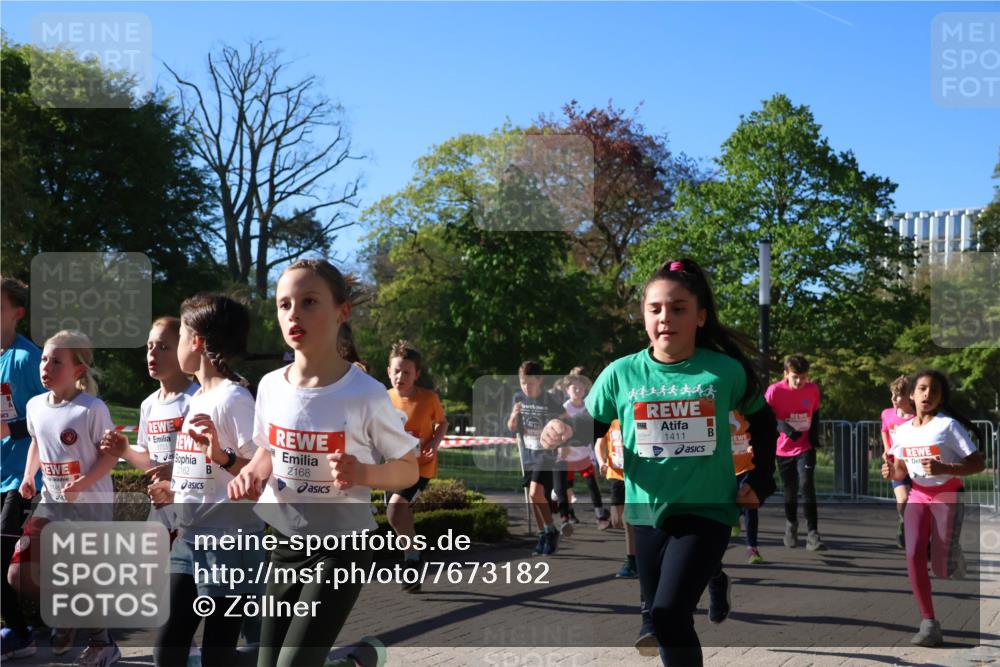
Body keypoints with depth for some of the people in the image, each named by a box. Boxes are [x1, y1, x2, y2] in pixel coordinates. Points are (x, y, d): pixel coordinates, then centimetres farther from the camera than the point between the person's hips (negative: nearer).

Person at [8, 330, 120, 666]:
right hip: (51, 502, 7)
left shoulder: (93, 408, -18)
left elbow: (110, 455, -14)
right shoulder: (35, 406, 2)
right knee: (19, 576, 3)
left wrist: (84, 482, -27)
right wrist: (28, 477, 6)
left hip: (92, 504, -6)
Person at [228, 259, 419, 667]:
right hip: (283, 543, 5)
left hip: (342, 547, -5)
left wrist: (362, 473, -25)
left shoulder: (367, 395, -16)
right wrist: (252, 473, -6)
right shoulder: (271, 386, -2)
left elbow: (409, 470, -6)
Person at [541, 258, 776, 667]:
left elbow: (762, 421, 8)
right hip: (647, 512, 3)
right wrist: (563, 431, -22)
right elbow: (589, 429, -1)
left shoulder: (727, 370, -7)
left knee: (669, 615, -18)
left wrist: (761, 482, 3)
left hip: (706, 512, -3)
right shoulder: (622, 373, -5)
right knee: (660, 620, 16)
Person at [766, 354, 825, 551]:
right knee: (790, 490, 11)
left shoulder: (813, 389, -5)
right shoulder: (775, 391, -13)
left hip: (806, 448, 0)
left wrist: (815, 436, -1)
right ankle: (791, 524, 39)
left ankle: (812, 534, -15)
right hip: (784, 449, 0)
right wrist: (783, 427, -23)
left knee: (806, 486, -17)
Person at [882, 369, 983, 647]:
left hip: (948, 496, -4)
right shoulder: (902, 430, 2)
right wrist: (891, 472, -10)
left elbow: (978, 464, -14)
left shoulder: (949, 426, -13)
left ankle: (954, 556, 34)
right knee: (914, 556, -16)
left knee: (941, 570, -5)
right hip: (918, 496, 4)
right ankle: (929, 624, -11)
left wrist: (944, 469, -29)